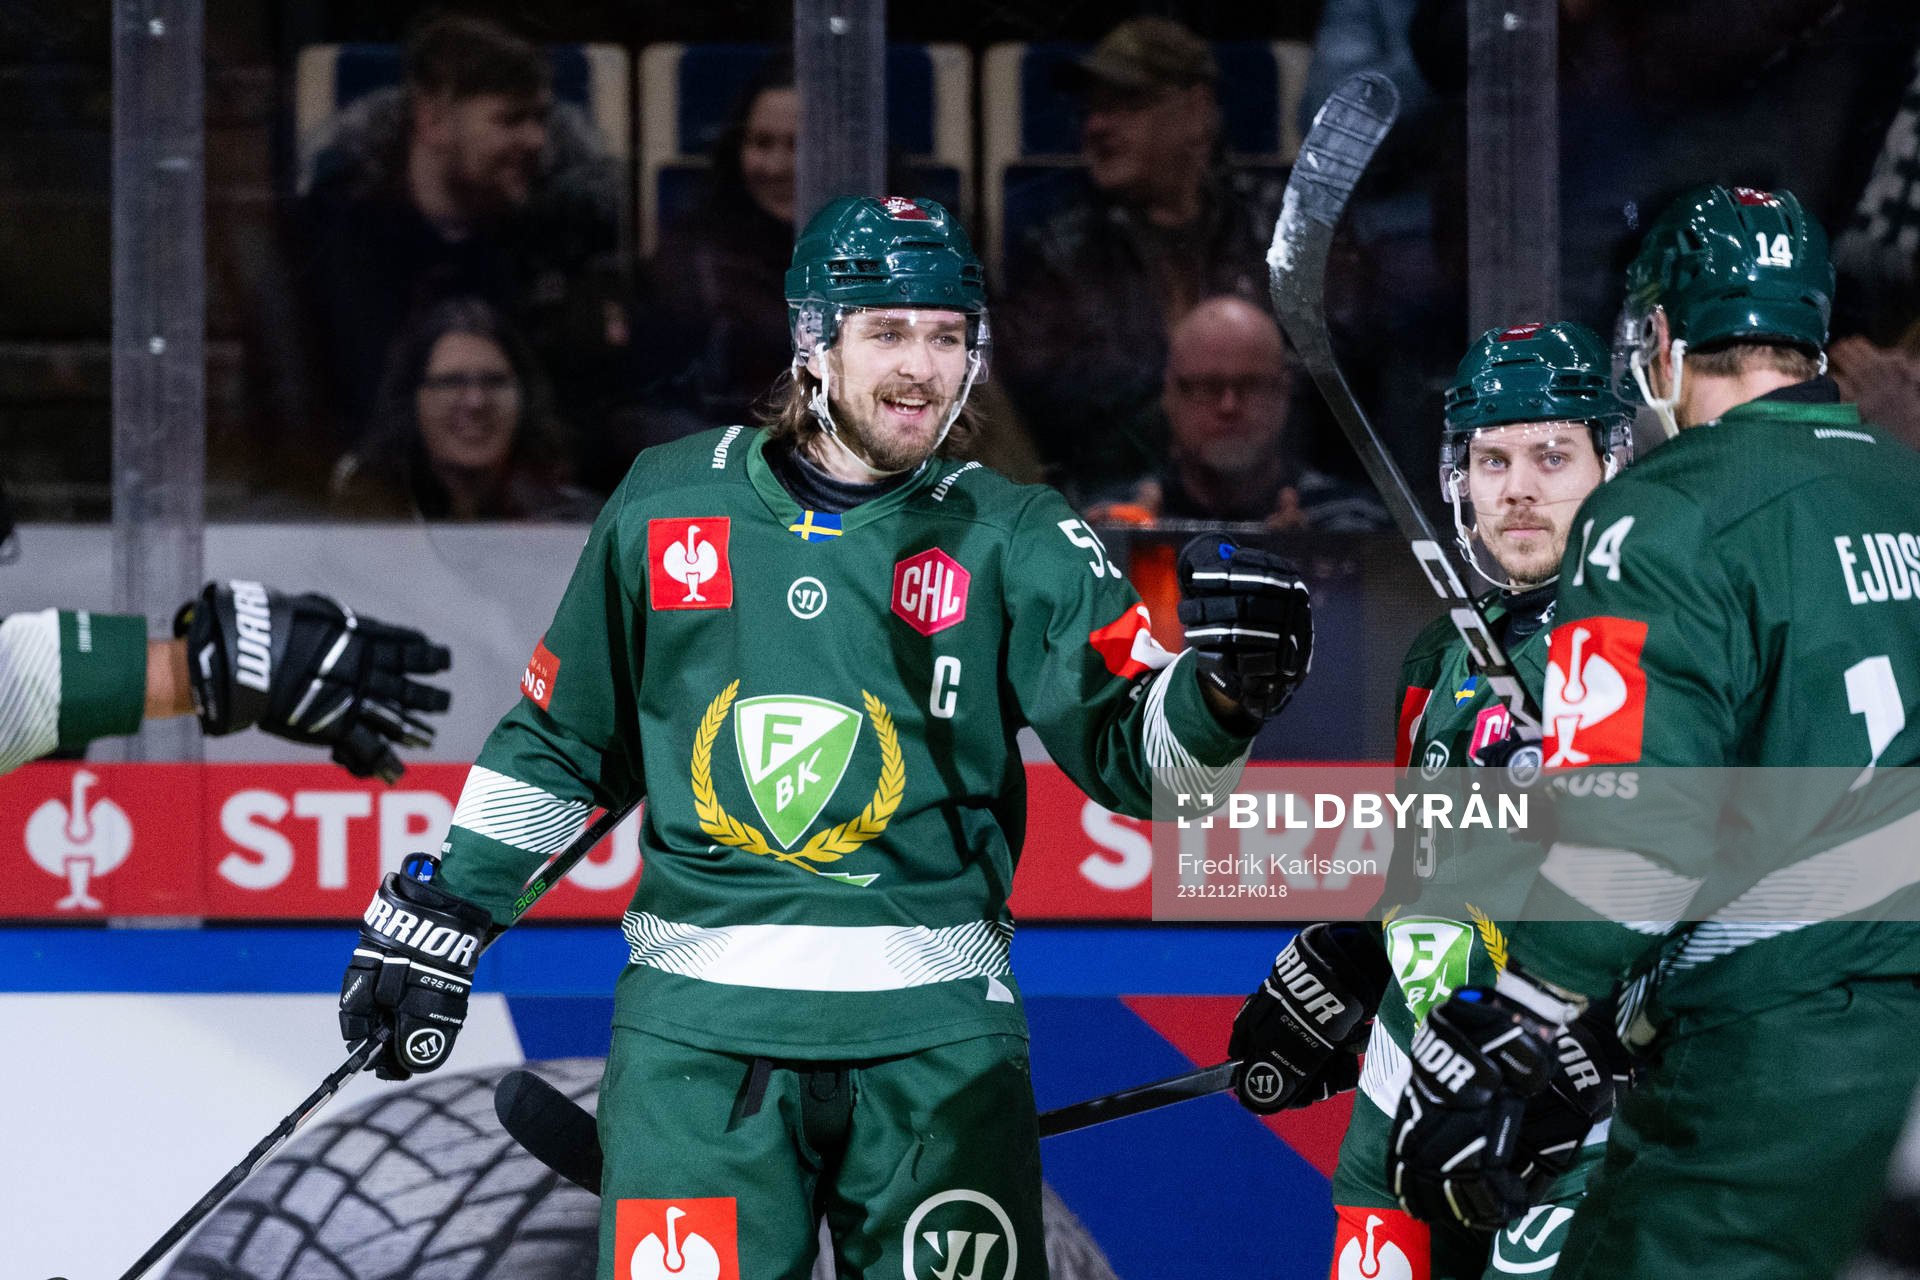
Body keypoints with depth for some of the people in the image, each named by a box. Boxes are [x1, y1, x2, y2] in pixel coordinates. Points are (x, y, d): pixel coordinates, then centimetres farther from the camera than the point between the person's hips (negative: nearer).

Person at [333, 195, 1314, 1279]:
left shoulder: (1012, 539, 3)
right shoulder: (672, 501, 8)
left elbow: (1132, 746, -8)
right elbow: (559, 735, 18)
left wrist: (1218, 693, -29)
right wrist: (441, 914, 18)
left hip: (932, 1027, 0)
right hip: (696, 1023, 1)